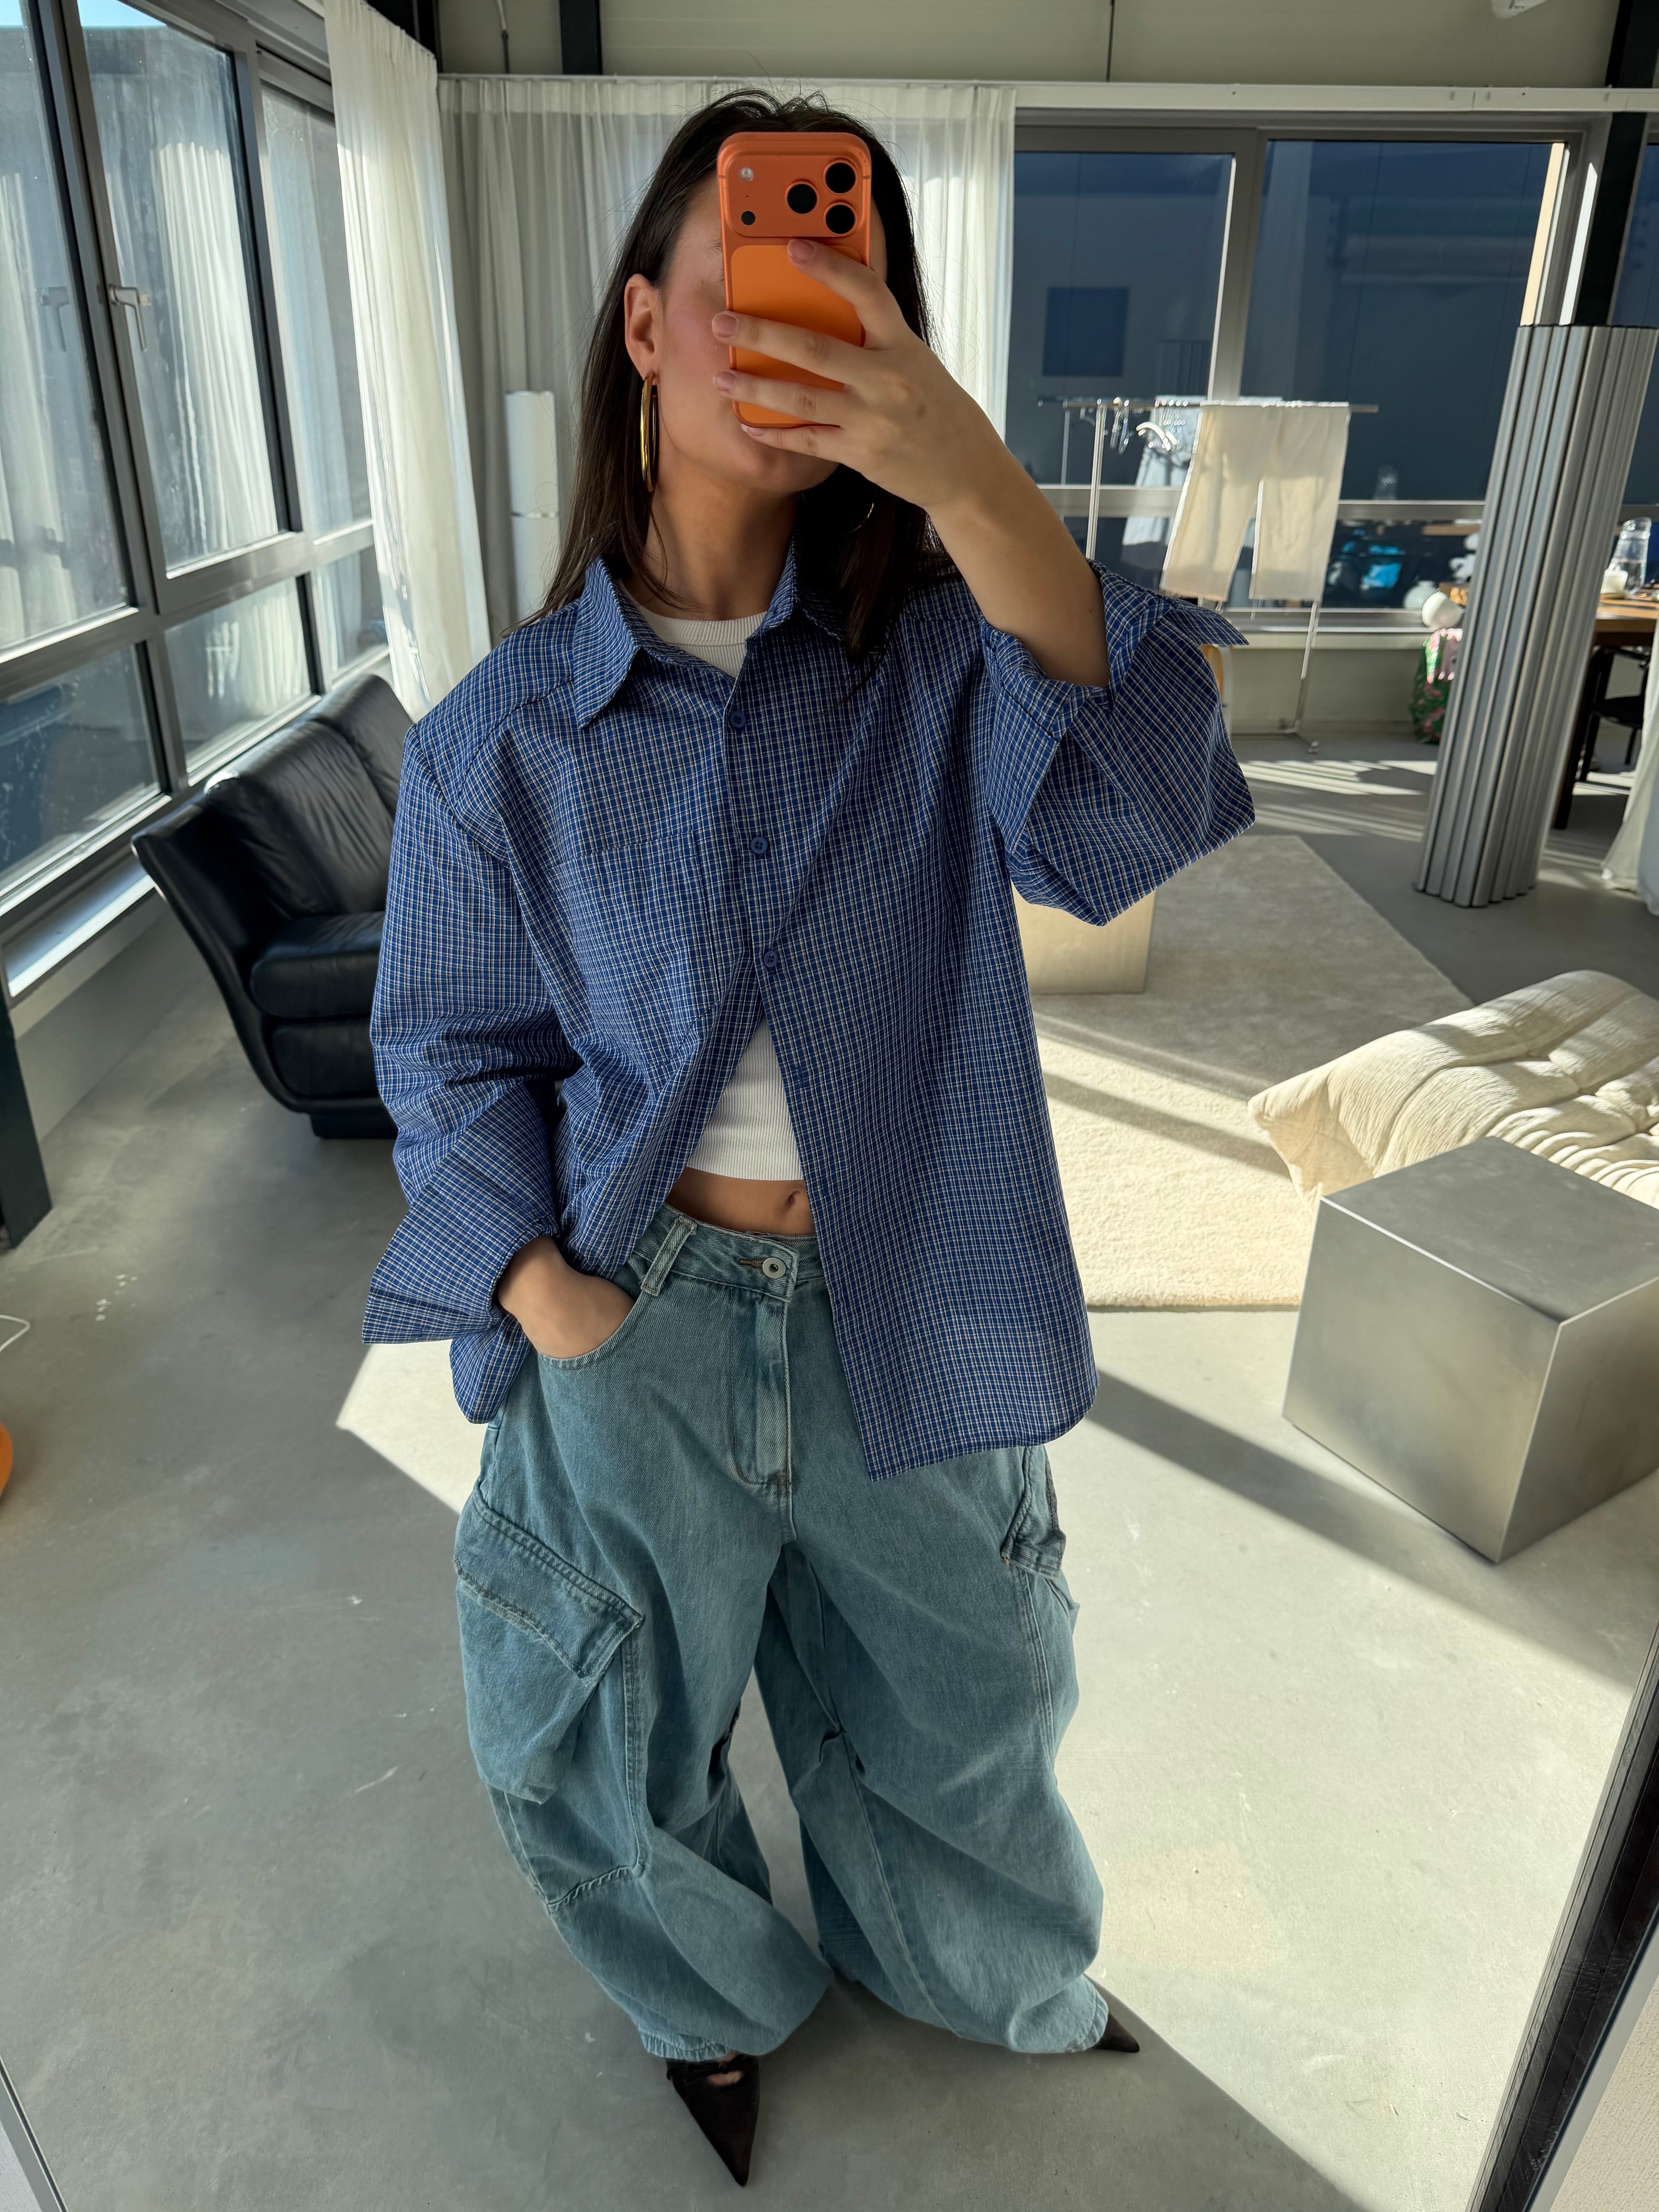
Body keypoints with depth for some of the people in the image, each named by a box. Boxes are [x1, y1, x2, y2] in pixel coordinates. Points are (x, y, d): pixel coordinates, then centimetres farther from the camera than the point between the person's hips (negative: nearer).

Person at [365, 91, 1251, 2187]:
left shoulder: (940, 643, -7)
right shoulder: (504, 734, -8)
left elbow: (1125, 816, -25)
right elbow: (458, 1053, -2)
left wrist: (969, 475, -36)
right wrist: (560, 1309, -14)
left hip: (901, 1312, 1)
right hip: (640, 1318, 0)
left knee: (957, 1704, 25)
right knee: (605, 1746, 20)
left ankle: (997, 1977, 61)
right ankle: (720, 1998, 57)